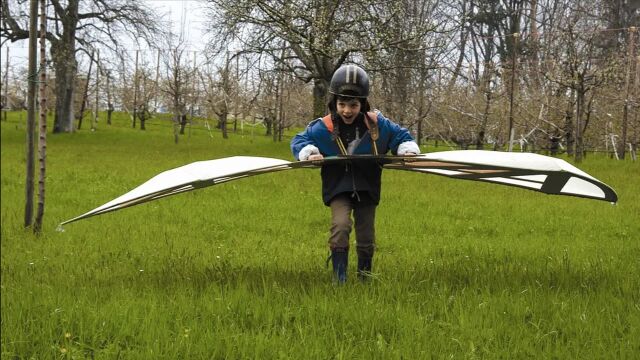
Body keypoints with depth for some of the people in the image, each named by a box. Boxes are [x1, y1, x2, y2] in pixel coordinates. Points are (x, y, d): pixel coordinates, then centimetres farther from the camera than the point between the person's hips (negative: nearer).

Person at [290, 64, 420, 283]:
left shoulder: (378, 124, -7)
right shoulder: (324, 128, -11)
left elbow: (401, 136, 7)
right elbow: (299, 140, 0)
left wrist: (408, 150, -12)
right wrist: (309, 153, -20)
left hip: (367, 188, 2)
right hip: (338, 188, -2)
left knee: (366, 238, 10)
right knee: (340, 225, -27)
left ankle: (365, 277, 33)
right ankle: (339, 278, -17)